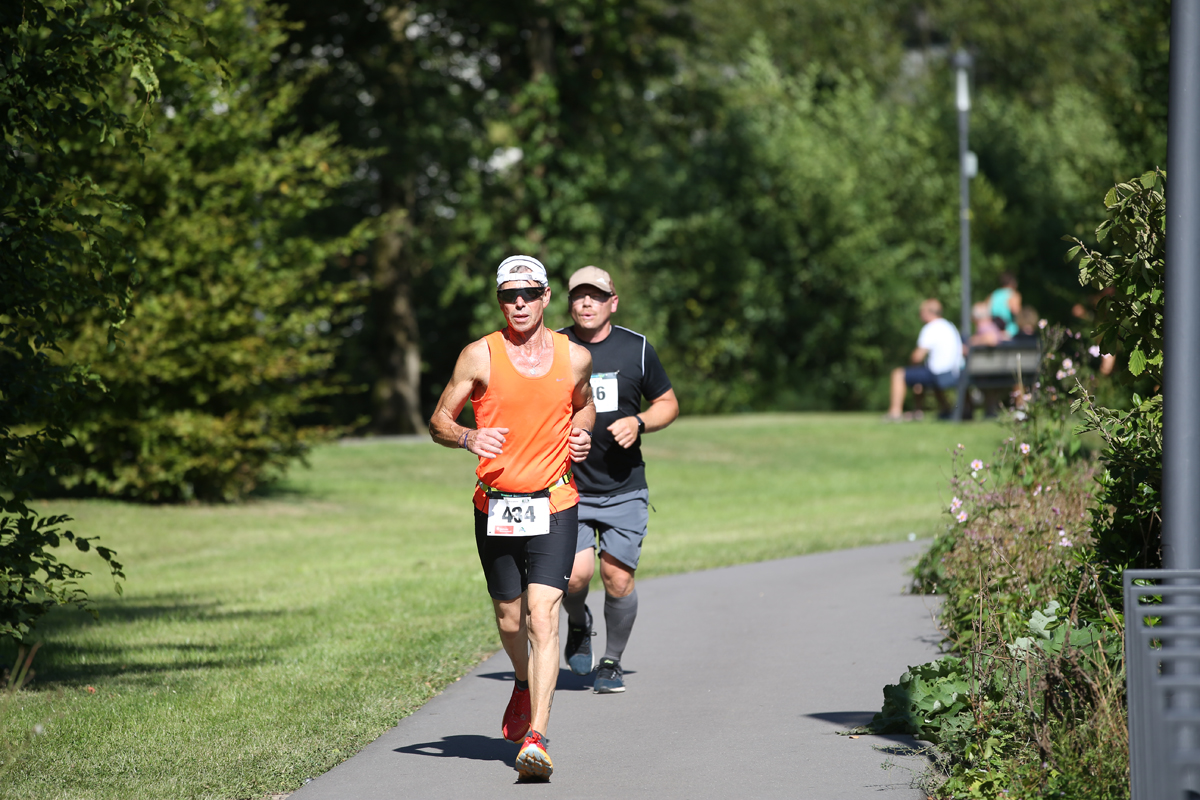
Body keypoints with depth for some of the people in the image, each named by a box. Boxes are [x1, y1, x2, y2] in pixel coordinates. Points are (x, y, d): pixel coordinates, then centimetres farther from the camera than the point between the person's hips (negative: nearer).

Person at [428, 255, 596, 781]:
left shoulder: (574, 357, 3)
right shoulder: (480, 356, -3)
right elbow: (439, 421, 2)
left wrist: (582, 434, 2)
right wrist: (468, 438, -19)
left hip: (554, 505, -1)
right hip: (495, 506, 1)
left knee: (542, 617, -16)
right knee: (510, 620, 14)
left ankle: (535, 739, -21)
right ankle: (526, 685, 47)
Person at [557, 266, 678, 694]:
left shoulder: (637, 348, 3)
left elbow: (668, 404, 12)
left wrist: (638, 423, -7)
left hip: (624, 487, 1)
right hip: (569, 488, -1)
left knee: (618, 578, -3)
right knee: (576, 574, -15)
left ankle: (612, 662, 20)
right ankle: (578, 626, 20)